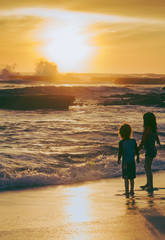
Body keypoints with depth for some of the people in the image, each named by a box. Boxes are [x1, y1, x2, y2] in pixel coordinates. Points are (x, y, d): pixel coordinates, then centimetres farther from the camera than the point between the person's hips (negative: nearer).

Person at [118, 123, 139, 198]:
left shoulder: (121, 143, -12)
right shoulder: (133, 141, -6)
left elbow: (120, 152, -11)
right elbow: (136, 151, 1)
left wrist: (118, 160, 7)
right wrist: (137, 158, 18)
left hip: (125, 162, -2)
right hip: (132, 162, 2)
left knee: (126, 178, 5)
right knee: (132, 178, 16)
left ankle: (127, 193, 4)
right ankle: (132, 192, 25)